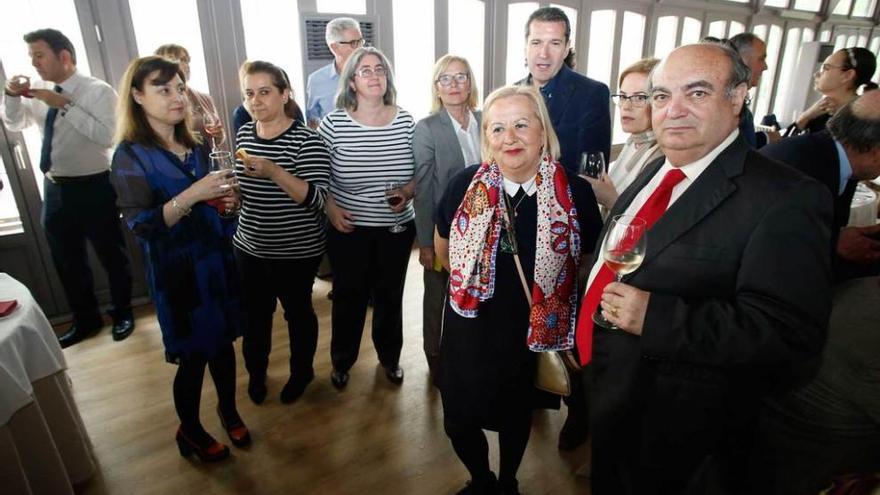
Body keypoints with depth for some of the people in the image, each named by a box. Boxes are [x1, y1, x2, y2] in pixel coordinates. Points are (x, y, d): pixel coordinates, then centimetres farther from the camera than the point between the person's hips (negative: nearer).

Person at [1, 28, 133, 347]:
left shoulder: (98, 91, -12)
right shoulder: (41, 94, 6)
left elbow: (106, 136, -25)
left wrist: (65, 105, -24)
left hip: (93, 188, -7)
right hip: (55, 188, 7)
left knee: (111, 254, 9)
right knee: (66, 260, 17)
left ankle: (122, 313, 30)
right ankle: (86, 319, 36)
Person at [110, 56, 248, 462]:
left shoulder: (196, 146, 6)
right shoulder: (130, 155, -12)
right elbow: (141, 225, -18)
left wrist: (227, 199, -5)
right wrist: (192, 195, -29)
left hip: (217, 260, 5)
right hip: (177, 271, -5)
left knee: (223, 342, 16)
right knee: (193, 354, 7)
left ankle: (229, 410, 40)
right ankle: (189, 430, 33)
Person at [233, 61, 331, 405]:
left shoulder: (306, 140, -17)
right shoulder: (244, 134, 2)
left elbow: (315, 199, -26)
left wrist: (274, 172, -36)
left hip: (297, 251, -5)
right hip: (249, 247, 5)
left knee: (297, 311, 15)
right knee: (255, 314, 18)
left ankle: (301, 371, 39)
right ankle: (256, 372, 43)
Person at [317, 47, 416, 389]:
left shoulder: (406, 122, -3)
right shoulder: (334, 122, -7)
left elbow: (421, 171, 5)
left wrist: (408, 191, -14)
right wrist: (330, 208, -11)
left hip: (397, 228, 2)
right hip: (349, 229, -1)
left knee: (390, 296, 16)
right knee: (349, 297, 13)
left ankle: (390, 357, 40)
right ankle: (341, 361, 37)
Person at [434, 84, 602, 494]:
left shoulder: (575, 192, -15)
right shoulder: (465, 185, -12)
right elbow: (442, 246, 7)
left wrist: (553, 292, 1)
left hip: (536, 331, 0)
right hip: (470, 328, 1)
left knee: (517, 416, 22)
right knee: (459, 421, 13)